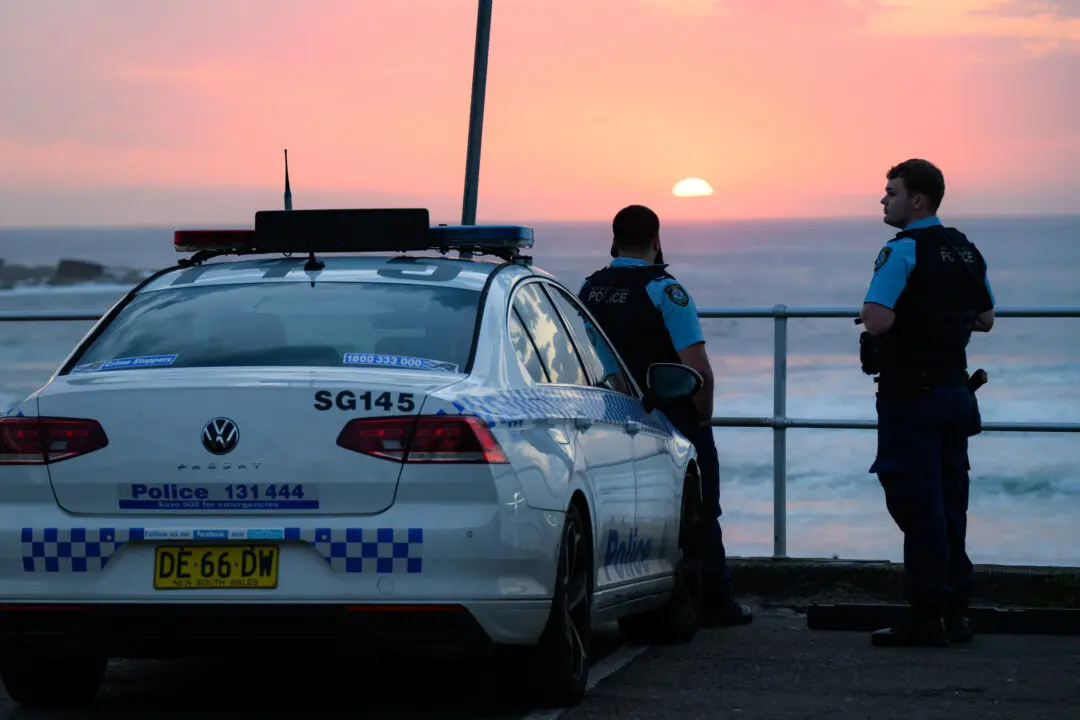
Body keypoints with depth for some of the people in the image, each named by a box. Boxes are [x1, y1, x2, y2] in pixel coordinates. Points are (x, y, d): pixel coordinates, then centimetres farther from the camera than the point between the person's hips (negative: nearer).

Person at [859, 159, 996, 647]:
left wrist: (868, 312, -5)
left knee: (916, 502, -5)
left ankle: (926, 616, -5)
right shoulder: (966, 251, 12)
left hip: (911, 395, -8)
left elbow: (877, 320, -26)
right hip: (955, 391, 8)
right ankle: (955, 611, 16)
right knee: (949, 501, 12)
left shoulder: (903, 250, -14)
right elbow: (985, 319, 23)